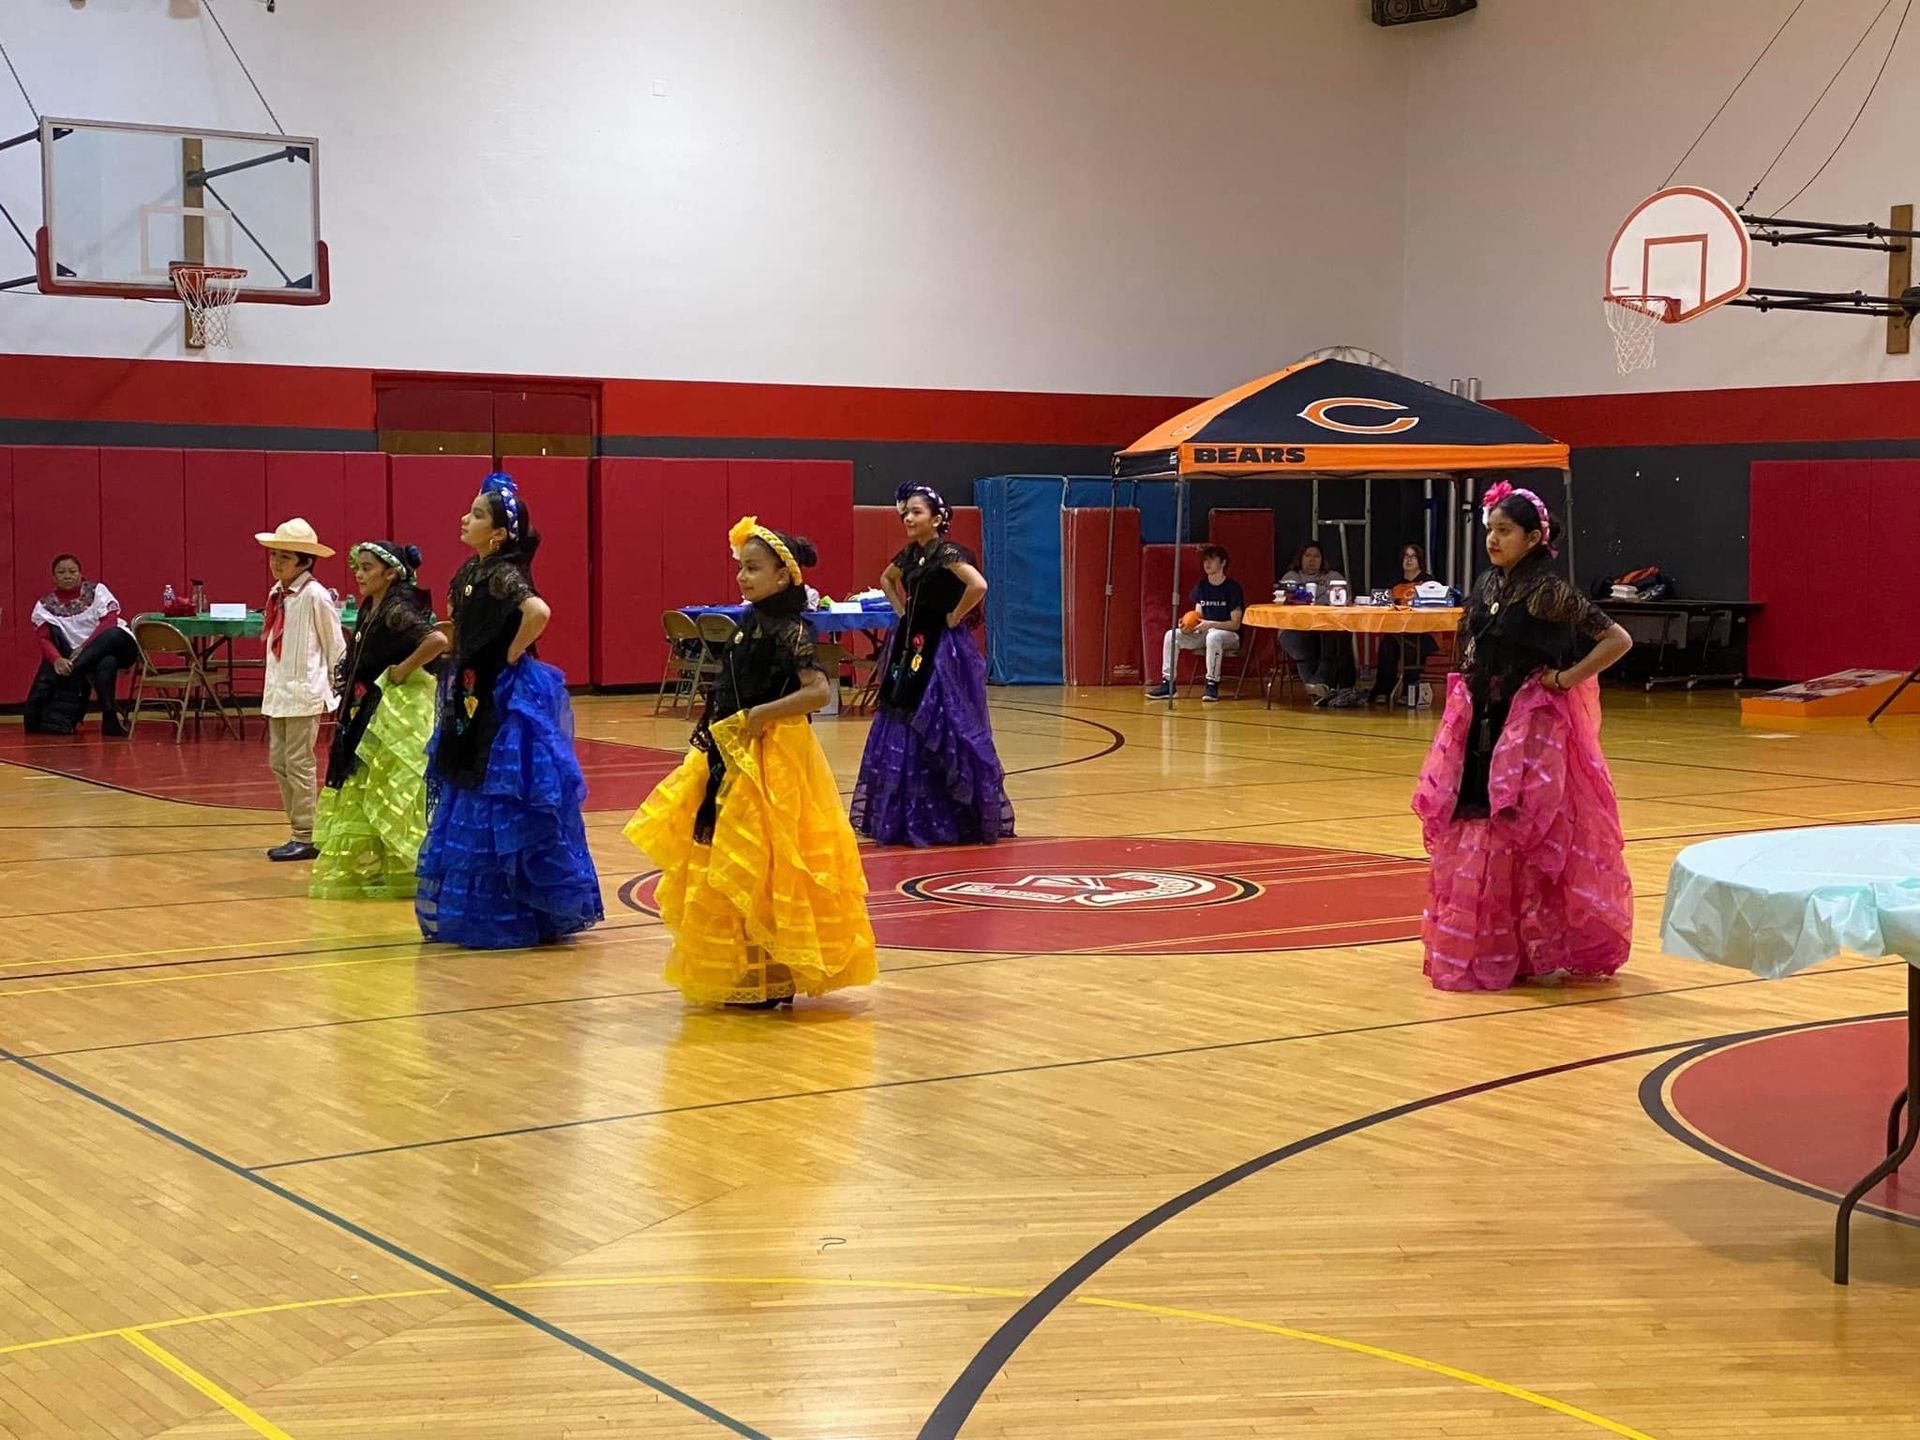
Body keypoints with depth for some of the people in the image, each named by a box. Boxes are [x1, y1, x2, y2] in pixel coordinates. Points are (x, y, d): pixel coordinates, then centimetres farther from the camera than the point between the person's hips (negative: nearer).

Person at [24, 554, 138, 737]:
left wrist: (84, 647, -26)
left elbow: (110, 621, -14)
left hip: (111, 646, -2)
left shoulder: (96, 590, -1)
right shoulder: (45, 604, 2)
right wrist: (57, 659, -32)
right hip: (73, 655, 2)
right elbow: (43, 639, -9)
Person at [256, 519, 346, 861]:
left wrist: (336, 689, -4)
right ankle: (298, 832, 17)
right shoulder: (276, 594, 11)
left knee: (299, 764, -5)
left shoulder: (315, 595, -11)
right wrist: (272, 685, 12)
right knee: (278, 762, 10)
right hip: (277, 692, 8)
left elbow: (336, 646, -7)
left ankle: (306, 838, 2)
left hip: (304, 693, -8)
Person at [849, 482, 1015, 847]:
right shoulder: (910, 554, 10)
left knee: (942, 733, -5)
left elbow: (978, 585, -32)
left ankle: (964, 818, 5)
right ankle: (908, 817, 19)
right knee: (903, 732, 10)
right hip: (912, 648, 8)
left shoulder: (948, 554, -15)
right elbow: (887, 579, 31)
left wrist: (955, 617, -19)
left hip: (943, 650, -8)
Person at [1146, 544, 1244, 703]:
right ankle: (1167, 683, -16)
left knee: (1213, 636, -41)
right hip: (1204, 633, 6)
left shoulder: (1233, 588, -10)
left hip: (1229, 635, -6)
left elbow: (1235, 624, -13)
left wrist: (1210, 624, -26)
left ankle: (1212, 684, -32)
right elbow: (1197, 617, 7)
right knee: (1171, 635, -16)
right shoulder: (1202, 586, 8)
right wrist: (1187, 627, -16)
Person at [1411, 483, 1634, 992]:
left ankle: (1545, 951, 6)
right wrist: (1472, 692, 11)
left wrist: (1566, 678, -14)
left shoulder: (1549, 593, -13)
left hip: (1533, 731, -7)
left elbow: (1617, 639, -15)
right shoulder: (1487, 588, 9)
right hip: (1482, 727, 7)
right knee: (1477, 839, 7)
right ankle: (1487, 949, 17)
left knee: (1531, 839, -4)